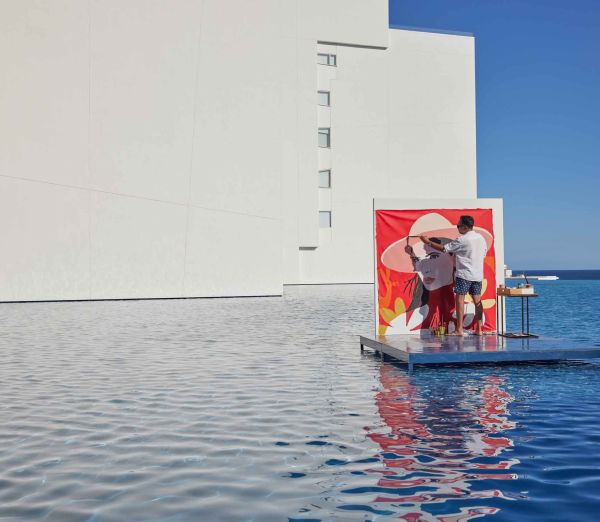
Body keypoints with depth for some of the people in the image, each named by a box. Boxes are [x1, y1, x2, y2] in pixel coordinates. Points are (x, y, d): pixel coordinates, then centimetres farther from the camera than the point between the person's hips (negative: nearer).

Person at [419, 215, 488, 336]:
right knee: (477, 301, 8)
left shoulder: (462, 240, -13)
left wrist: (428, 242, -2)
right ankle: (479, 329, 9)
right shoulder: (481, 238, 9)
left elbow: (443, 248, -12)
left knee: (459, 299, -2)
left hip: (464, 274, -7)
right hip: (478, 275, 7)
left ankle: (459, 329, -4)